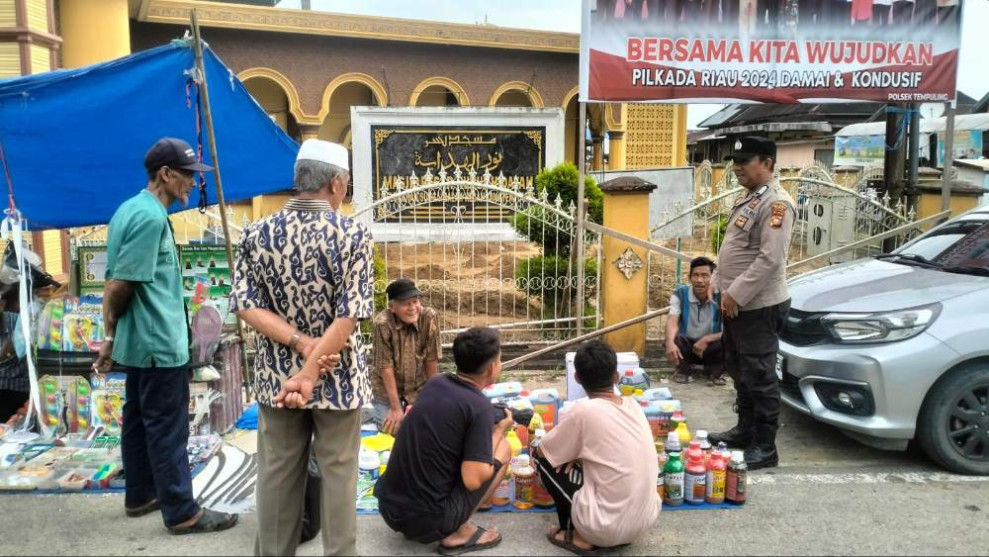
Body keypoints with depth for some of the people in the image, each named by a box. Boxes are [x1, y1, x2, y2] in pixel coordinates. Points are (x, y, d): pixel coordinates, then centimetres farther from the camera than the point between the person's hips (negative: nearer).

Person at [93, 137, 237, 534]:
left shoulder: (130, 208, 12)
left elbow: (114, 283, 15)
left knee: (139, 420, 17)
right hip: (159, 342, -10)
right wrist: (112, 331, -3)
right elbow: (122, 285, -20)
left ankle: (140, 496, 30)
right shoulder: (151, 216, -19)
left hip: (137, 341, 10)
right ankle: (182, 513, 6)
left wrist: (112, 335, 18)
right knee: (167, 429, -3)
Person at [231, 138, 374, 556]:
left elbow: (245, 305, -7)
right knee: (337, 474, 10)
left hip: (276, 375, 3)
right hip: (337, 378, -3)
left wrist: (301, 343, -12)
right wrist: (311, 373, -17)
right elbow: (348, 317, -19)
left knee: (276, 474, 14)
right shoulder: (352, 234, -13)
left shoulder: (257, 233, -2)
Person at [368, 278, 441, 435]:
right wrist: (396, 408, -19)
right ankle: (378, 412, 22)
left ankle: (409, 409, 24)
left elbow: (432, 359, -11)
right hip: (387, 387, -2)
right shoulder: (383, 323, -27)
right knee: (394, 426, -12)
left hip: (418, 387, 2)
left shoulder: (430, 317, -21)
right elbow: (386, 366, -22)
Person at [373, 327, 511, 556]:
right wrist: (499, 430, -3)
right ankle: (458, 533, 4)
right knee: (503, 449, 7)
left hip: (388, 506, 7)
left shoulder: (434, 383, 5)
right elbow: (473, 480, -16)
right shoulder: (480, 407, -14)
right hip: (426, 519, -6)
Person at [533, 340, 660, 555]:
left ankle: (578, 535, 11)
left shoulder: (585, 411, -15)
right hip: (647, 518, 6)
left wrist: (571, 451, 19)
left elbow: (542, 451, -1)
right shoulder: (633, 404, 3)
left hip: (607, 528, -6)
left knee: (545, 459, 7)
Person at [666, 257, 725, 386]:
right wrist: (670, 342, -48)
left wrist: (707, 339, -34)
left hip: (710, 348, 0)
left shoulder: (721, 296, -15)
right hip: (686, 346, 0)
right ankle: (683, 370, -2)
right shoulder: (680, 294, -13)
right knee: (674, 339, -32)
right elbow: (672, 321, -27)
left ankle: (715, 371, 1)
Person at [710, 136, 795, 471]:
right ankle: (745, 430, 33)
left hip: (759, 306, -10)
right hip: (737, 304, 10)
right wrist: (720, 284, 14)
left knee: (759, 377, -2)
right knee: (740, 373, 19)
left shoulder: (776, 203, -16)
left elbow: (770, 259, -24)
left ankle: (765, 448, 8)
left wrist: (736, 293, -22)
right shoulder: (749, 200, 15)